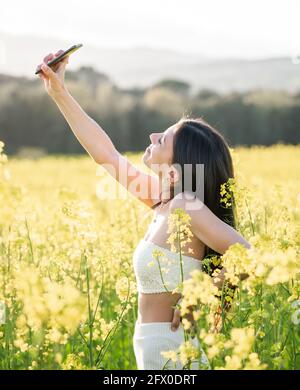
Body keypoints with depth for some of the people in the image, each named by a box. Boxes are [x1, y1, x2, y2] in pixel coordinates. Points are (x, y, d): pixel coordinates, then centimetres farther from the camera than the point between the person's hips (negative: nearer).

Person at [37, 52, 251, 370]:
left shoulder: (185, 206, -18)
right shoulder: (167, 201, 5)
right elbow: (105, 155, 13)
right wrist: (58, 92, 12)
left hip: (172, 354, -8)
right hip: (161, 348, 8)